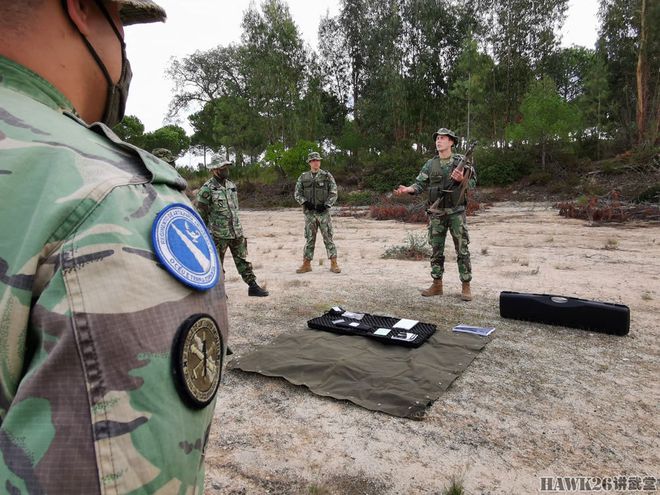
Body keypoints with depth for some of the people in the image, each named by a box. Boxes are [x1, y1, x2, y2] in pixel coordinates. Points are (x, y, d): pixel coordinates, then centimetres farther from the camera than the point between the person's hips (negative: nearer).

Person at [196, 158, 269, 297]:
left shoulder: (232, 185, 10)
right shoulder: (207, 189, -11)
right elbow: (201, 213, -9)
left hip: (237, 232, 6)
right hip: (219, 234, -6)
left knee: (242, 260, 10)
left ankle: (253, 286, 15)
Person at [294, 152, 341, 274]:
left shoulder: (327, 176, 2)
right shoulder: (303, 177, 9)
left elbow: (333, 193, 0)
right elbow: (297, 193, 9)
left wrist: (326, 205, -12)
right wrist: (305, 202, -7)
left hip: (323, 211, -2)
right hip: (309, 212, 2)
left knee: (328, 238, -2)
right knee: (309, 238, 7)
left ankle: (333, 264, 4)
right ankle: (306, 264, 13)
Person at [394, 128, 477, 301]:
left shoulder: (461, 160, 0)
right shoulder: (430, 164, 7)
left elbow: (473, 182, 0)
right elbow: (419, 184, 3)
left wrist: (461, 179, -21)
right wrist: (407, 189, -17)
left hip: (456, 212, -3)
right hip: (436, 214, 3)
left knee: (462, 250, -2)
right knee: (436, 251, 7)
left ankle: (466, 286, 6)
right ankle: (437, 285, 17)